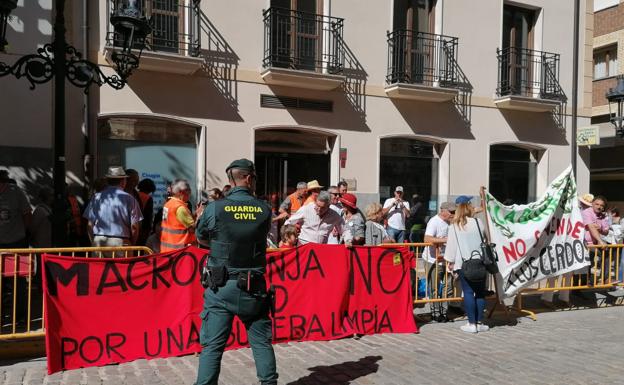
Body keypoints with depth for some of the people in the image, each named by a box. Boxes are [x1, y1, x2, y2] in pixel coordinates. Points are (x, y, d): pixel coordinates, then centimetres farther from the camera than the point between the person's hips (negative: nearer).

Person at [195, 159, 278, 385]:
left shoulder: (214, 208, -7)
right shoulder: (264, 210, -3)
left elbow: (201, 238, 8)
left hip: (221, 288, -1)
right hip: (254, 288, 2)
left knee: (212, 345, 5)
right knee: (261, 342, 15)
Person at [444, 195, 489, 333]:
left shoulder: (454, 225, -4)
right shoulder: (477, 222, 0)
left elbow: (451, 244, -2)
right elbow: (485, 238, 14)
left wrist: (450, 261, 7)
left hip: (463, 264, -2)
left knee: (468, 292, 1)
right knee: (480, 292, 9)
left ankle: (472, 323, 3)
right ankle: (479, 322, 13)